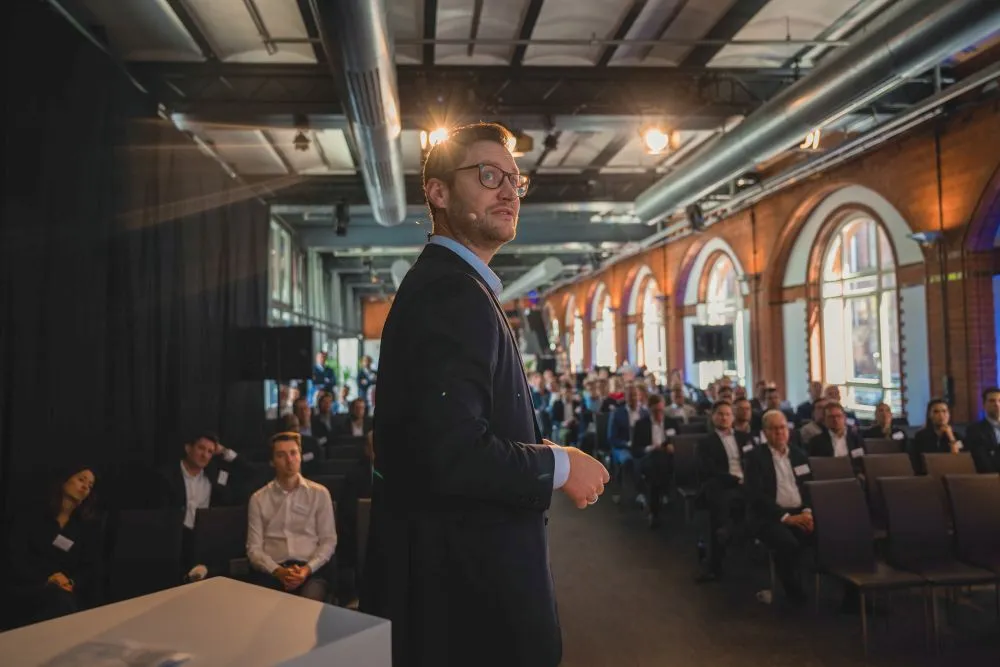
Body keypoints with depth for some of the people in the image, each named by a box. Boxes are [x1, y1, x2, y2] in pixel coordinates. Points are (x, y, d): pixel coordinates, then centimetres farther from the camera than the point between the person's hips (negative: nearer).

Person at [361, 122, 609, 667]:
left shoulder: (445, 284, 13)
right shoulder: (452, 293, -20)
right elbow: (452, 454, -30)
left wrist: (547, 467, 10)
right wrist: (560, 467, -16)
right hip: (464, 577, -10)